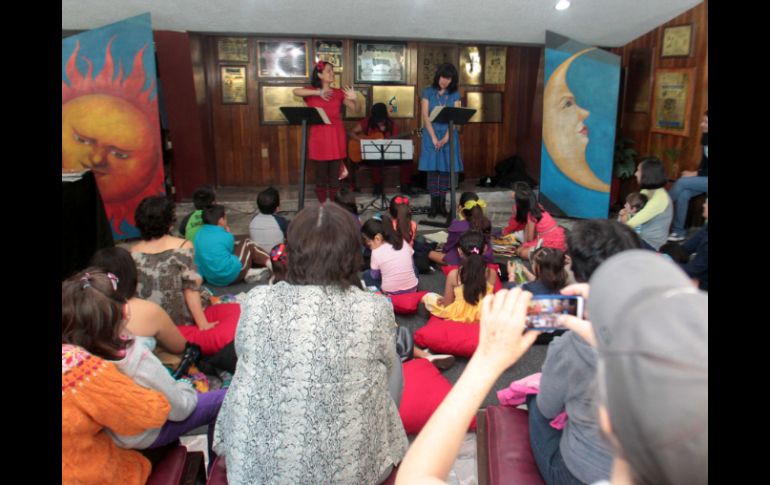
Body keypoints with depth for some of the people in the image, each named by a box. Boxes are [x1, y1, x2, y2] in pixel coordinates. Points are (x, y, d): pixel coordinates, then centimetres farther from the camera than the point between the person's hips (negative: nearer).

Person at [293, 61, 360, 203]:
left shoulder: (338, 93, 10)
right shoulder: (312, 91, 3)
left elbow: (355, 108, 9)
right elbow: (295, 91, -17)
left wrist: (355, 99, -12)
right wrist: (318, 92, -21)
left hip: (336, 135, 2)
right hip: (319, 135, -2)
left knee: (335, 173, 4)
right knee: (321, 172, 0)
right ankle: (322, 206, 9)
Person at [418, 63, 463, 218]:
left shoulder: (455, 95, 6)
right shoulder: (428, 92, 2)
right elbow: (425, 116, -5)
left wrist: (446, 138, -14)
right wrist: (434, 137, -14)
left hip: (449, 136, 2)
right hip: (431, 135, -1)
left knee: (446, 169, 1)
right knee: (432, 169, -2)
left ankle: (442, 204, 8)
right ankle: (433, 204, 2)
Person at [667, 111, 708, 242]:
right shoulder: (705, 137, 5)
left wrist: (696, 174, -19)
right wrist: (697, 173, -4)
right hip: (704, 178, 7)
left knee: (682, 182, -24)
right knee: (684, 194, -15)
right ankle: (678, 232, -12)